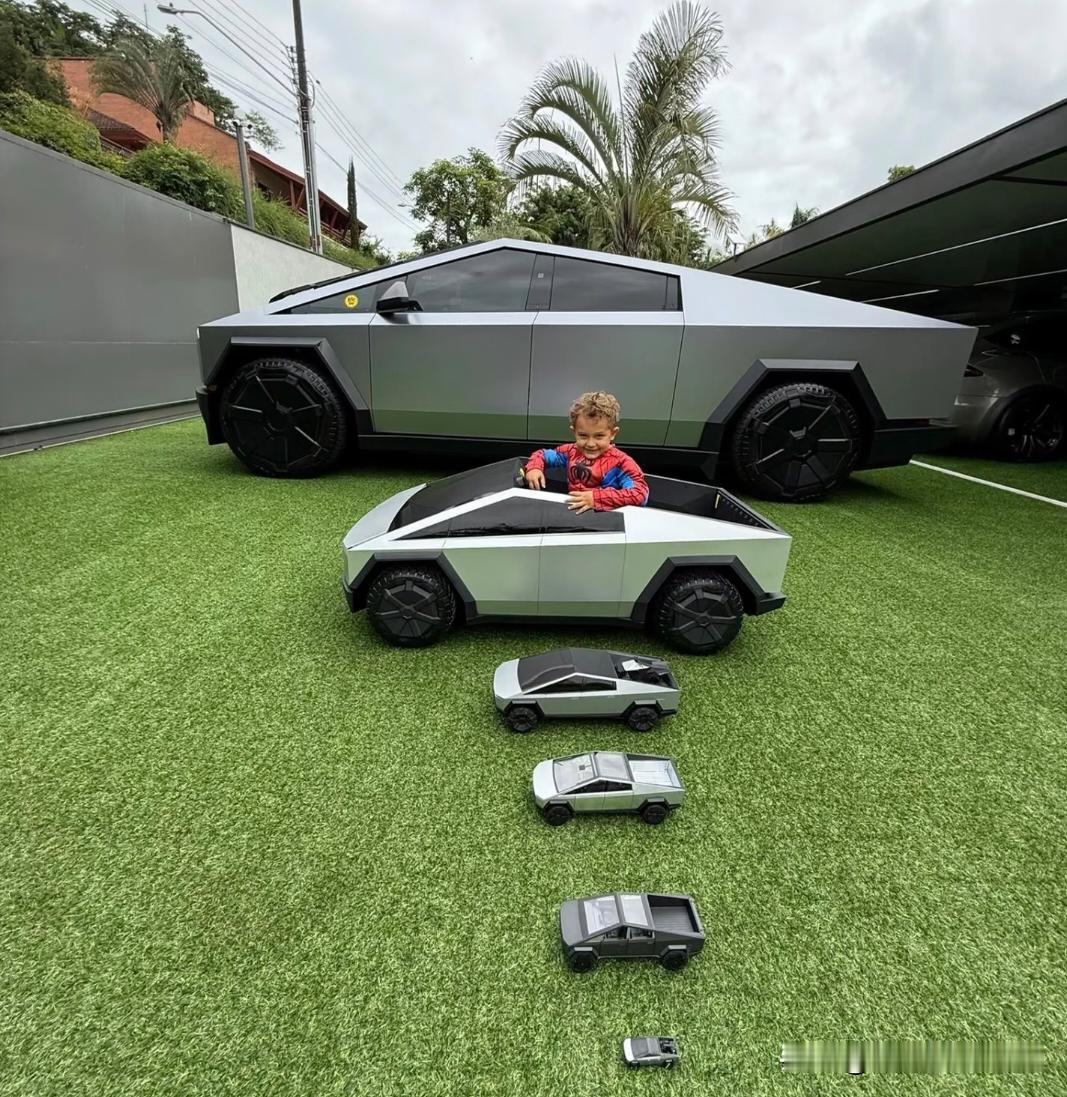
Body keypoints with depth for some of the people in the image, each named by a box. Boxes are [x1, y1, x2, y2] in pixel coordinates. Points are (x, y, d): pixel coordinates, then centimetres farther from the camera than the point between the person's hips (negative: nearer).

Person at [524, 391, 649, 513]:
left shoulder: (621, 462, -12)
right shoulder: (571, 451, 4)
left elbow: (640, 494, -25)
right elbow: (541, 454, 18)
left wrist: (597, 498, -30)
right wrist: (534, 468, -5)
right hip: (573, 512, 4)